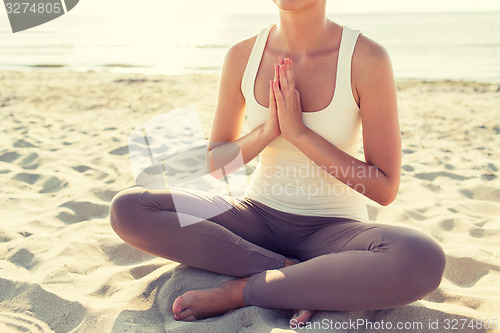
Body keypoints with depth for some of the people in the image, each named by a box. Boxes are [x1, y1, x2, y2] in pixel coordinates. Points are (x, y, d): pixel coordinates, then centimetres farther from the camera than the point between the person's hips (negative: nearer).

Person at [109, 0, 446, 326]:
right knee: (127, 208, -16)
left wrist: (298, 131, -21)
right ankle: (297, 275, -16)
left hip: (334, 228, -2)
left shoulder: (367, 59, -15)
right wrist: (266, 131, -18)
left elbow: (385, 189, -14)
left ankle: (240, 291, -19)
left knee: (424, 260, -34)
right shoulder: (243, 55, -4)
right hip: (259, 214, 3)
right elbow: (215, 163, 3)